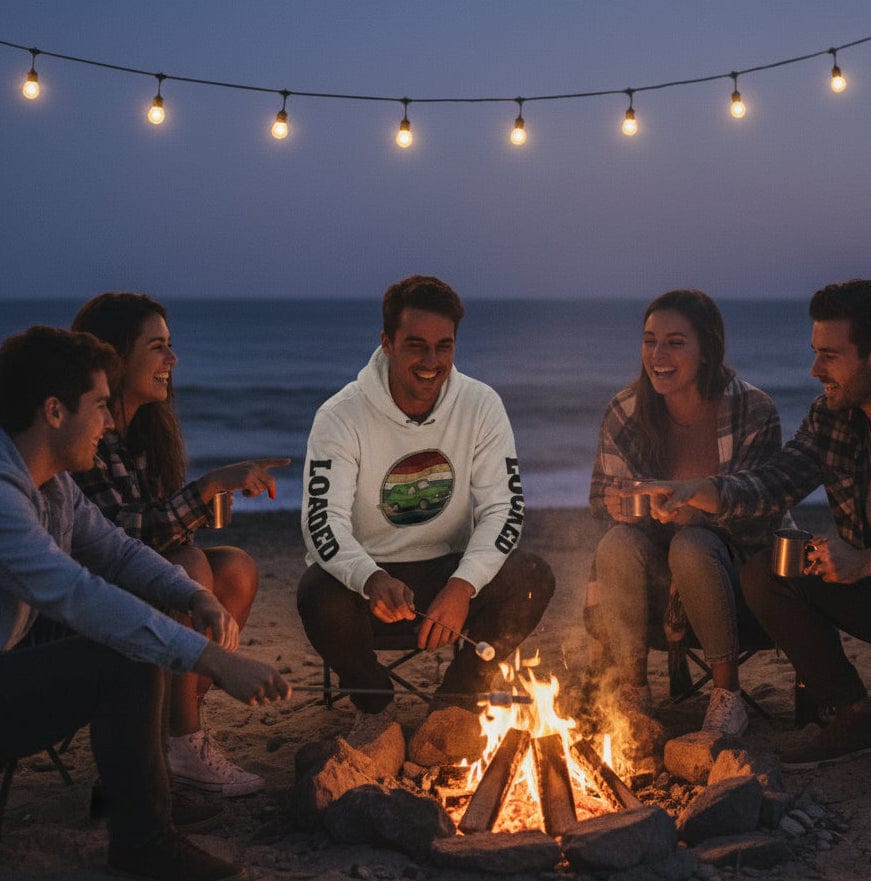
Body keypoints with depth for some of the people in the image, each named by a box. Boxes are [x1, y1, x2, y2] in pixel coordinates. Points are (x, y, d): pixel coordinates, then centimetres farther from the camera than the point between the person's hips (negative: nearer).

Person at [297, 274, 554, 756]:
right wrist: (372, 580, -45)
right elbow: (323, 522, -23)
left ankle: (454, 703, 0)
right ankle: (375, 706, -1)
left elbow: (504, 508, -10)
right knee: (319, 597, -34)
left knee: (532, 580, -25)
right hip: (365, 574, -2)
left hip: (451, 571, 2)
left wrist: (463, 586, -28)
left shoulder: (480, 405, -6)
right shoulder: (342, 417, -14)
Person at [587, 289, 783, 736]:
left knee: (692, 546, -34)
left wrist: (699, 512, -32)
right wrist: (619, 505, -20)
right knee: (618, 543, -30)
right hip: (651, 580, 2)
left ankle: (728, 694, -16)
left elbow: (762, 520, -11)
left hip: (726, 568, -2)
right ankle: (632, 690, -14)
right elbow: (601, 499, 6)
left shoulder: (754, 412, -11)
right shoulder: (624, 412, -4)